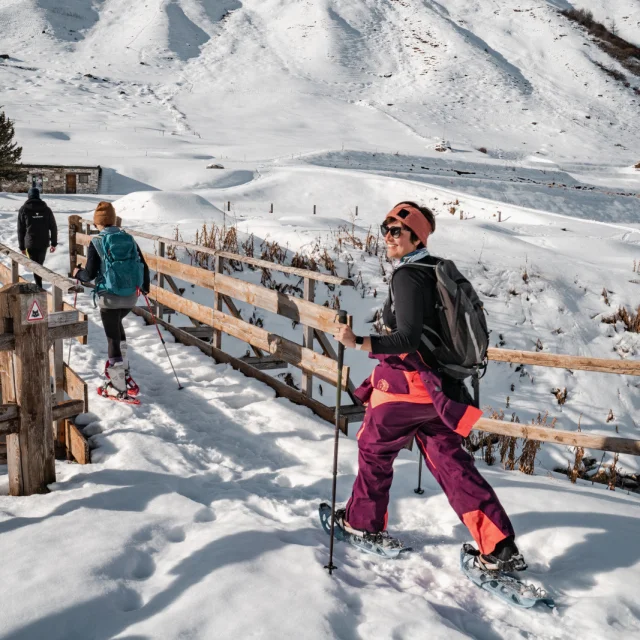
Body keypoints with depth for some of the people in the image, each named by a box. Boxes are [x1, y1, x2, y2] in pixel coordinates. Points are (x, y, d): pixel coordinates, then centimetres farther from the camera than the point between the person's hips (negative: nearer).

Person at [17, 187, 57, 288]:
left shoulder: (23, 210, -1)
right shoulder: (46, 209, 5)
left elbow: (21, 230, -1)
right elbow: (53, 227, 6)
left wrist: (22, 247, 5)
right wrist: (53, 243, 13)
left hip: (31, 244, -3)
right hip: (44, 243, 3)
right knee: (40, 264, 18)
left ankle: (39, 288, -7)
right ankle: (39, 286, 27)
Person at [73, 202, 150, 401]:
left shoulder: (97, 242, -7)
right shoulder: (128, 238, 5)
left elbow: (90, 274, -8)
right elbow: (143, 266, 8)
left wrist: (78, 274, 15)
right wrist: (145, 287, 25)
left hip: (109, 297, -5)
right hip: (131, 296, 5)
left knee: (113, 337, 3)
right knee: (116, 326, 29)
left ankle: (118, 387, 10)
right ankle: (123, 372, 29)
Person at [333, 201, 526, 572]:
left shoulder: (407, 276, -18)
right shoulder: (439, 270, 9)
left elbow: (407, 339, -27)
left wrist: (358, 343, -33)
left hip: (407, 384, -8)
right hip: (438, 384, 9)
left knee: (373, 447, 15)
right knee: (451, 462, 11)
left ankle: (364, 523, 33)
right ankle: (501, 548, 8)